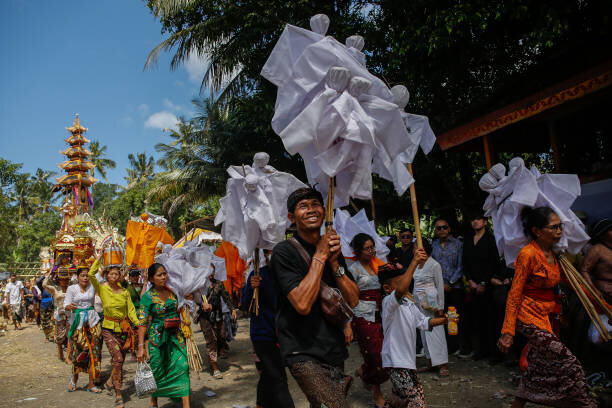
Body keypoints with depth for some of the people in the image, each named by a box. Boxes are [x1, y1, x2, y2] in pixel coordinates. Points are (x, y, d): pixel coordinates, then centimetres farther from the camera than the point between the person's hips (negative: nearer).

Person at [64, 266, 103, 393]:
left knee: (94, 352, 0)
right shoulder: (72, 288, 0)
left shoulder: (93, 286, 4)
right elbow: (65, 305, -5)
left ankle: (91, 384, 8)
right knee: (79, 352, 0)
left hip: (92, 321, 2)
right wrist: (70, 307, -27)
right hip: (77, 322, -2)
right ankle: (74, 378, 27)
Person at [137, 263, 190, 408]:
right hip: (157, 338, -4)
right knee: (157, 372, 9)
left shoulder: (171, 291, 5)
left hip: (176, 336, 4)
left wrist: (182, 333, 16)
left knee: (182, 366, -6)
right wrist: (141, 346, -18)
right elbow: (142, 323, -13)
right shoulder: (148, 296, -10)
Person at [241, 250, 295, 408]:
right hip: (263, 334, -6)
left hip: (279, 334, 6)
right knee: (279, 380, -11)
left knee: (268, 375, 21)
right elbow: (245, 306, -12)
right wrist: (252, 288, -28)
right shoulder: (257, 275, -11)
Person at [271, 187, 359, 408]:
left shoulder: (332, 249, 11)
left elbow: (353, 300, 5)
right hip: (304, 354, -6)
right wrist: (320, 257, -16)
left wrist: (334, 262, -8)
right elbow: (302, 304, -21)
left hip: (334, 349, 6)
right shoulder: (284, 251, -10)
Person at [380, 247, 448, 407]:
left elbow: (423, 321, 21)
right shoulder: (388, 302, -18)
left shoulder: (408, 304, 12)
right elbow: (400, 290, -40)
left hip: (408, 359, 9)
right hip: (396, 362, -9)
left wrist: (444, 320, 6)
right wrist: (414, 262, -41)